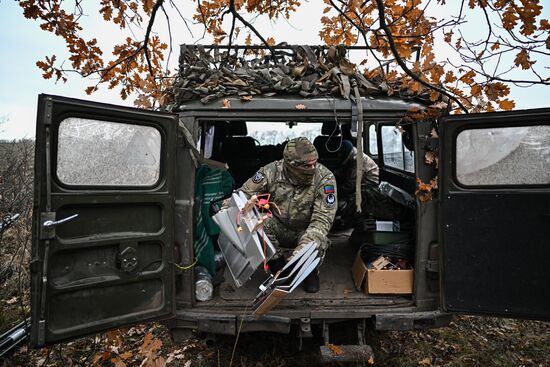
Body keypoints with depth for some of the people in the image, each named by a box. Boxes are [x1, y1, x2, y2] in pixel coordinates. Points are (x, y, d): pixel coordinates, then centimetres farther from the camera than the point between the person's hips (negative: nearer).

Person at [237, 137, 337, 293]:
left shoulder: (325, 178, -23)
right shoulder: (272, 171, -19)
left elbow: (323, 218, -25)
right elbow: (244, 194, -10)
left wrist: (306, 244, -41)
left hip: (305, 231, -1)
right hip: (278, 228, 2)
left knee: (317, 241, -33)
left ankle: (311, 271, 6)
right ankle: (278, 268, -2)